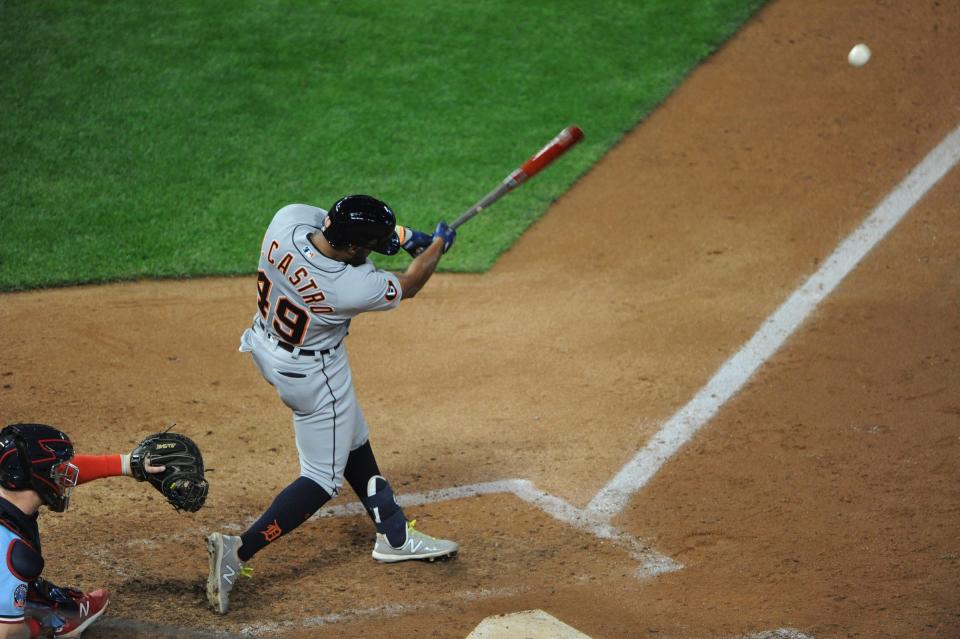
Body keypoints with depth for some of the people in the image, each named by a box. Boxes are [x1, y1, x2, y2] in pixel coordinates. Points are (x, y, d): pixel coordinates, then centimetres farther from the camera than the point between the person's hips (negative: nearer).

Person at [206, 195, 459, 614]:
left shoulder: (288, 219, -23)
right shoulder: (353, 288, -34)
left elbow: (327, 219, 2)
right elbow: (408, 286, -11)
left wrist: (400, 235, -8)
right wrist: (438, 245, 8)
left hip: (266, 348, 8)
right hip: (312, 375, -8)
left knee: (352, 441, 22)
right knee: (324, 478, 5)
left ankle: (393, 534, 35)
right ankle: (239, 551, -6)